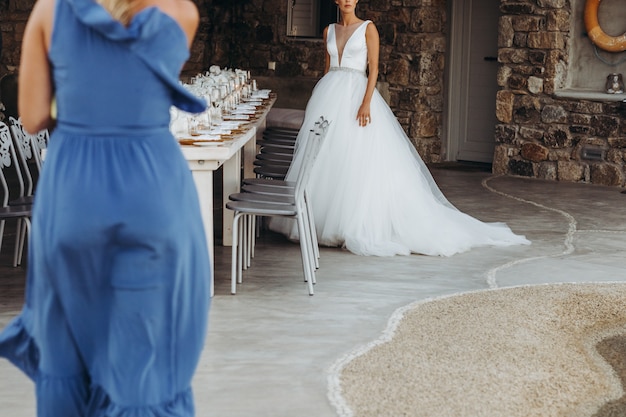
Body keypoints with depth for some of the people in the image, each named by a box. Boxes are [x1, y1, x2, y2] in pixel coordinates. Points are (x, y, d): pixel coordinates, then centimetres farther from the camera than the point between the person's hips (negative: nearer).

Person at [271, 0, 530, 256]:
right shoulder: (329, 31, 13)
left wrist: (366, 102, -18)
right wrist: (317, 101, 13)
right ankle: (320, 221, 10)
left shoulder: (368, 28, 0)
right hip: (330, 94, 5)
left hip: (356, 92, -4)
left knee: (360, 162, -9)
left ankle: (358, 227, -6)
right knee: (326, 161, 3)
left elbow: (374, 68, -7)